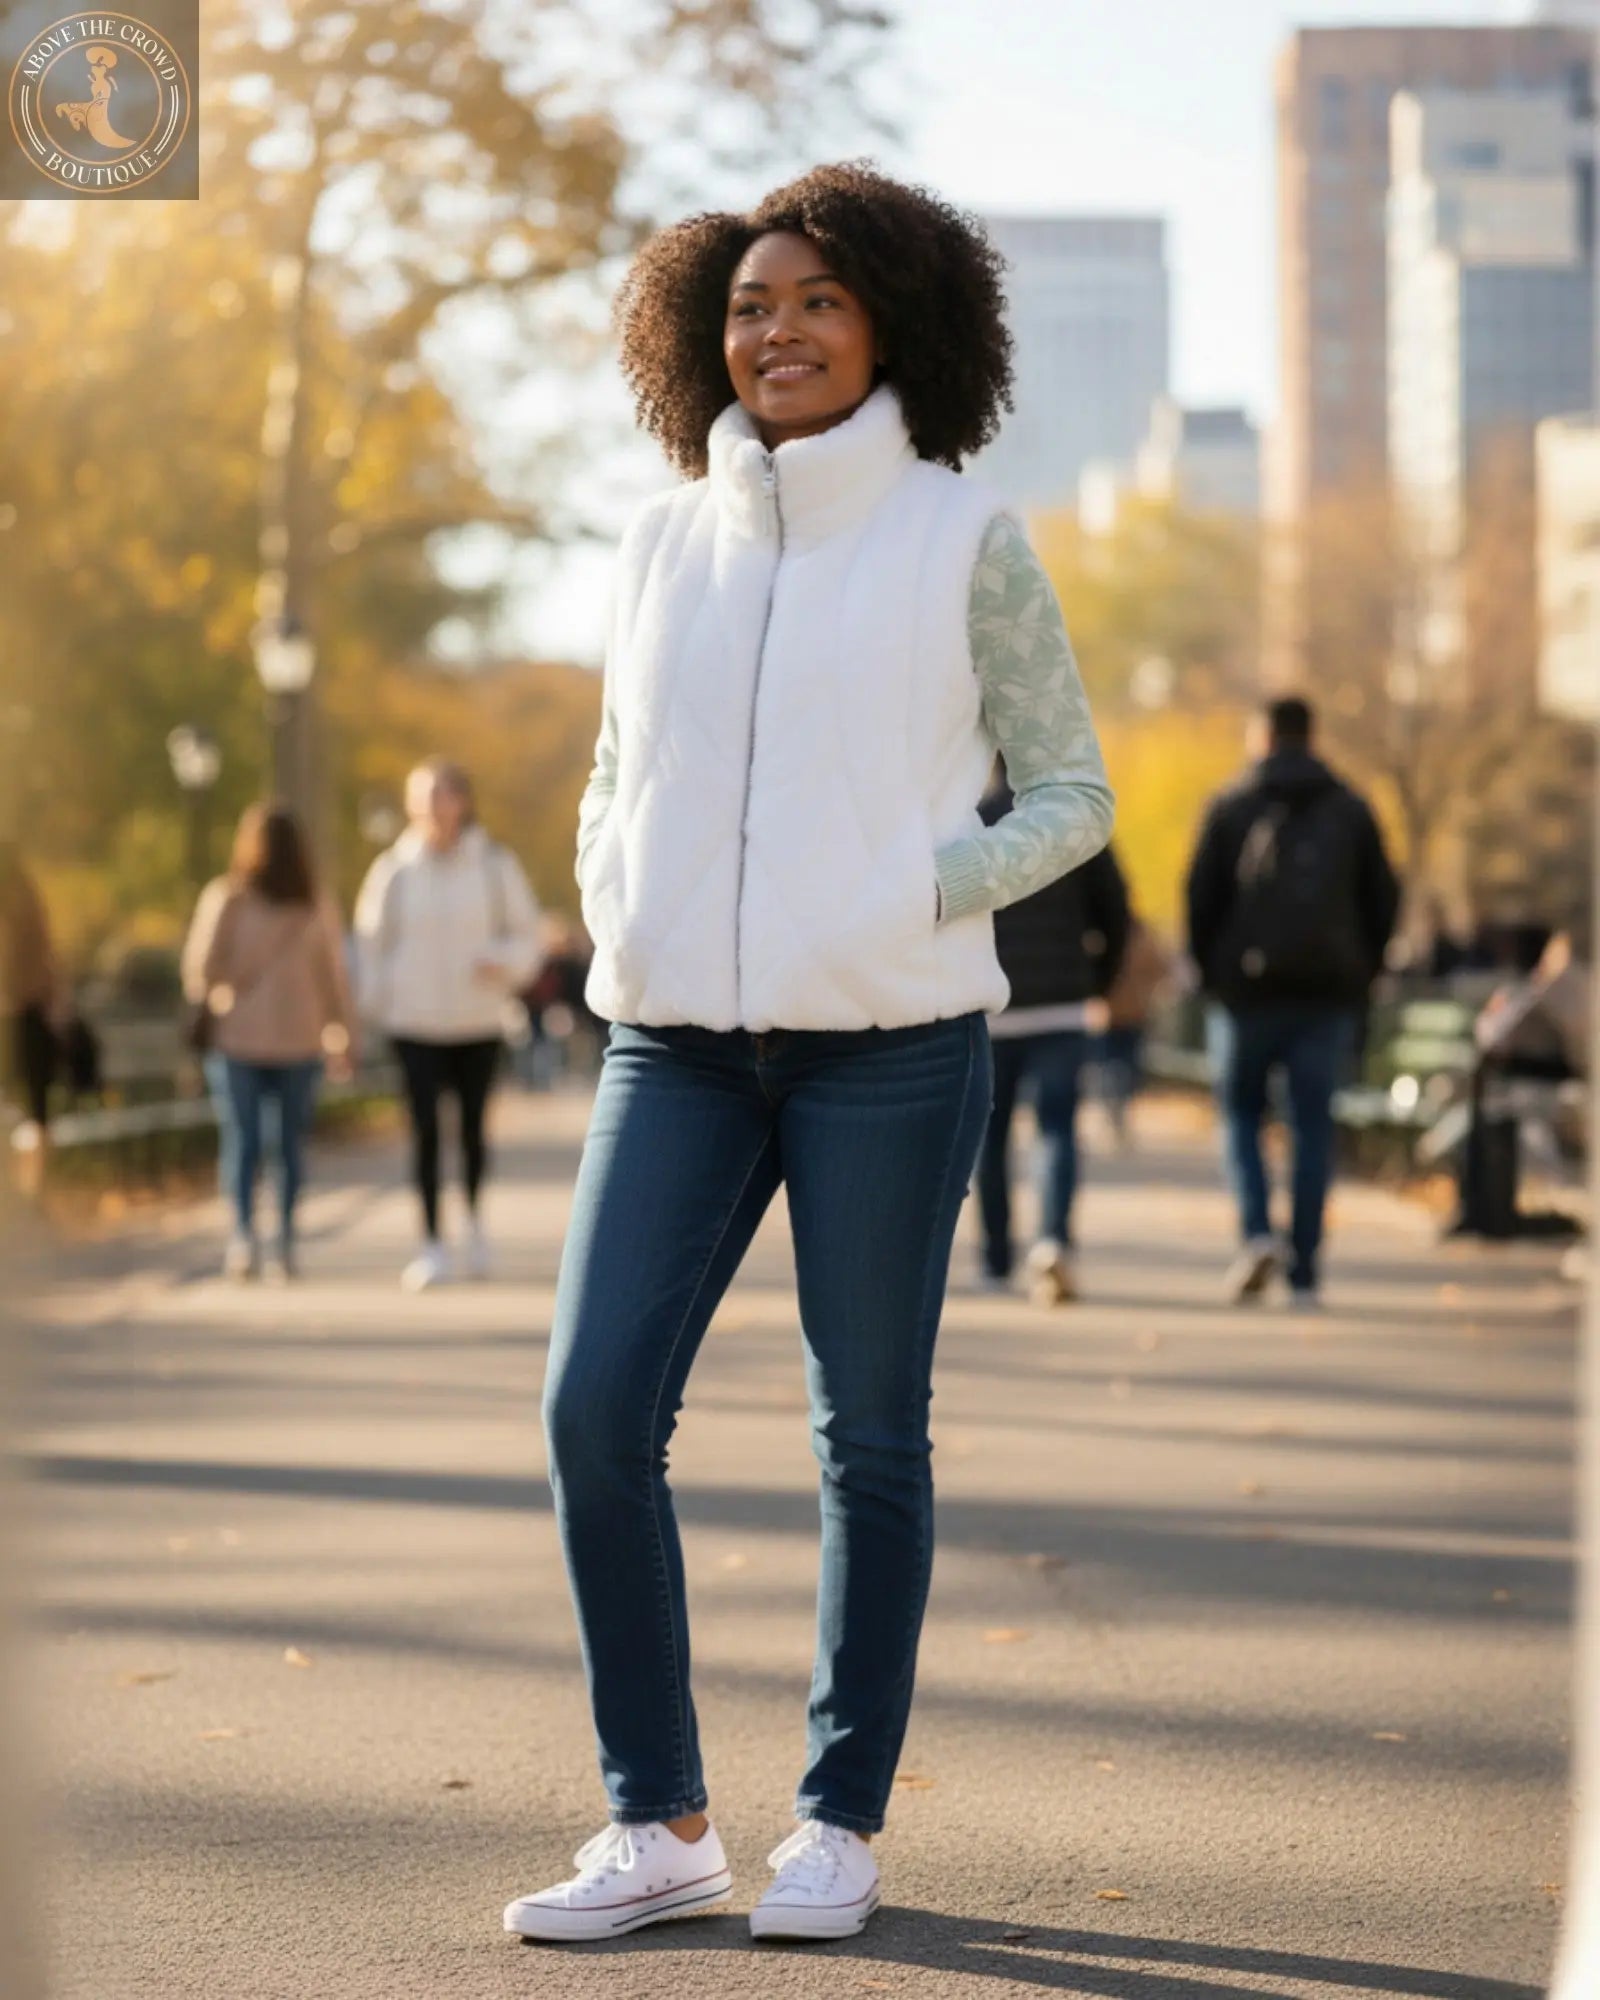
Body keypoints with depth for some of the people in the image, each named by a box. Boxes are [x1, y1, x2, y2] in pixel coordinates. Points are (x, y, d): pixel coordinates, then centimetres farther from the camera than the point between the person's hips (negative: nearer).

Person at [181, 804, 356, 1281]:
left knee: (241, 1139, 2)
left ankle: (244, 1230, -15)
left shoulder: (225, 899, -5)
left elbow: (201, 968, -5)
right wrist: (343, 1040, 10)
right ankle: (286, 1239, 5)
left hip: (238, 1036, -1)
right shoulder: (318, 907, 1)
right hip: (298, 1040, 1)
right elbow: (334, 978, 2)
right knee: (292, 1142, 9)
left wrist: (209, 998, 16)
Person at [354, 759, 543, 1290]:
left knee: (473, 1126, 10)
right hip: (415, 1022, -1)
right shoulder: (392, 869, 1)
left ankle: (475, 1225, 33)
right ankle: (431, 1245, -3)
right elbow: (371, 940, 8)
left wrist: (504, 964, -12)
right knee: (425, 1130, -7)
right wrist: (375, 1002, 0)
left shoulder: (495, 865, 1)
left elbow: (525, 931, 7)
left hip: (479, 1021, 1)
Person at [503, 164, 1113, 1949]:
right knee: (594, 1408, -7)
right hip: (681, 1042, 3)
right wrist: (611, 909, 0)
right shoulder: (666, 541, 10)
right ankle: (658, 1824, 6)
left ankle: (840, 1823, 17)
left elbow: (1069, 794, 2)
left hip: (887, 1039, -3)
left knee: (867, 1435, 3)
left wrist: (915, 900, -12)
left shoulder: (963, 537, 0)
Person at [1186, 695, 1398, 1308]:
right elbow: (1383, 900, 7)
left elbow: (1201, 896, -3)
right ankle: (1304, 1275, 2)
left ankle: (1257, 1233, -10)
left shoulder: (1231, 808, 1)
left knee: (1241, 1114, 12)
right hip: (1329, 995, 2)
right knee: (1313, 1126, 5)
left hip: (1248, 987, -2)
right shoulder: (1351, 811, 8)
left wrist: (1209, 972, 8)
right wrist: (1361, 976, 15)